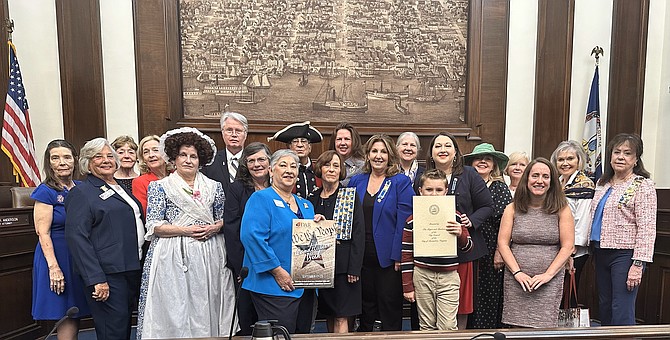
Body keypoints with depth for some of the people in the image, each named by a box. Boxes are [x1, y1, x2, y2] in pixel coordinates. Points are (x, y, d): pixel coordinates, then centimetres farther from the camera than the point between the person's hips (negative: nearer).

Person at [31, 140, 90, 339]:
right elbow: (43, 233, -12)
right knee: (66, 314, 2)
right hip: (58, 255, -5)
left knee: (75, 313, 13)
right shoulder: (46, 192, -8)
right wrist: (54, 267, -16)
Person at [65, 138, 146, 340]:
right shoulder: (81, 193, -6)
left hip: (132, 270, 8)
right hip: (107, 274, -7)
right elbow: (76, 237, -15)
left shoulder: (122, 189, 17)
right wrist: (96, 279, -21)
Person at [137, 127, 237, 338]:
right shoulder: (160, 187, 2)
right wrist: (187, 230, -13)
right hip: (173, 259, -2)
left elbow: (223, 218, 14)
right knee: (174, 310, 0)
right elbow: (154, 226, -4)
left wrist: (214, 228, -7)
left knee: (206, 308, 6)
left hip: (208, 257, 2)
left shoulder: (214, 187, 9)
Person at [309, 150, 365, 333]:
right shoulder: (313, 199, 10)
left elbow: (359, 234, -7)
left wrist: (354, 268, -12)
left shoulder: (351, 196, -2)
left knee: (341, 318, -4)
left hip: (343, 265, -4)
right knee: (328, 314, 13)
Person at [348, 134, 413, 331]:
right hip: (362, 256, 4)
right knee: (365, 307, 16)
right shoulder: (356, 181, 7)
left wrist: (398, 255, -16)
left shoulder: (401, 182, -4)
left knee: (390, 308, 8)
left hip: (388, 257, -3)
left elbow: (403, 221, -10)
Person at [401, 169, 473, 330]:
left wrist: (460, 234, -16)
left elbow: (467, 248, 7)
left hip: (449, 277, 0)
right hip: (422, 276, 0)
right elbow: (406, 255, 2)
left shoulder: (454, 217, 2)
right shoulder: (413, 220, -1)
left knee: (448, 327, -2)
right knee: (427, 326, 11)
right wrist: (407, 286, 1)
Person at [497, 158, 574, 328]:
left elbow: (567, 247, -2)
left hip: (549, 283, -1)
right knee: (516, 326, 3)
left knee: (545, 328, -1)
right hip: (517, 281, 1)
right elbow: (502, 244, 1)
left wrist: (548, 274, -10)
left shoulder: (562, 210, 2)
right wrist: (517, 272, -9)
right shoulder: (512, 209, 4)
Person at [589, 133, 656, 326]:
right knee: (604, 308, 16)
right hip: (600, 252, 7)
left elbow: (646, 228, -15)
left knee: (622, 314, -5)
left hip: (625, 254, -7)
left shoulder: (643, 186, -9)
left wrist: (638, 264, -20)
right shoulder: (603, 184, 12)